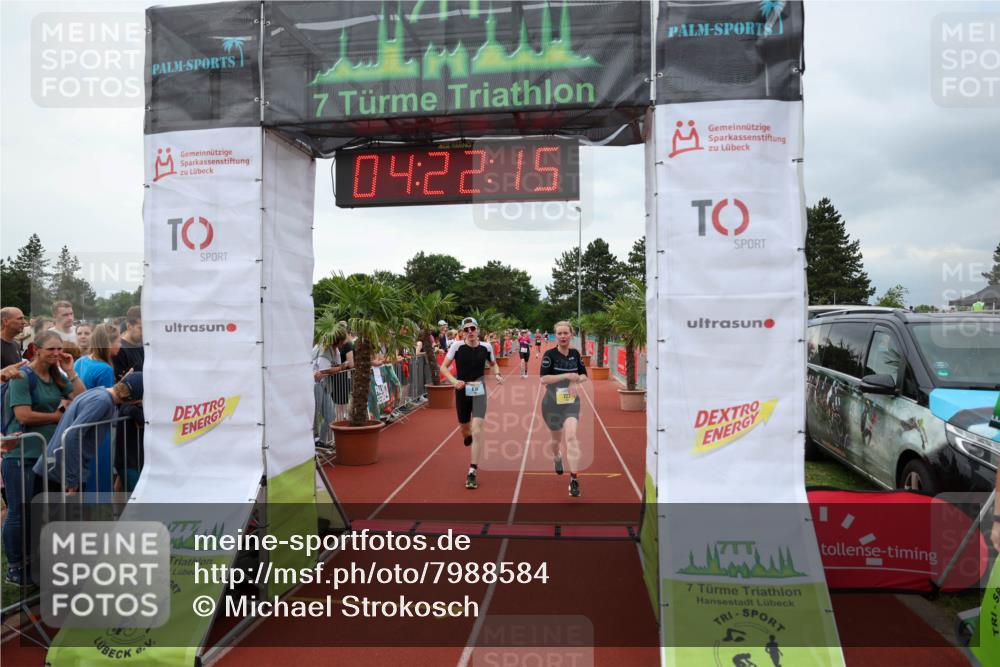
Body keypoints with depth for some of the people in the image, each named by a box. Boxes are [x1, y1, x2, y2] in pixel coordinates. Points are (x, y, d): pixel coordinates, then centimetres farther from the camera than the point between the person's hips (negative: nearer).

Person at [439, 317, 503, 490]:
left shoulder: (486, 347, -4)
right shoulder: (457, 346, -9)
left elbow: (493, 364, 15)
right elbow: (443, 367, -3)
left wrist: (497, 375, -6)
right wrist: (454, 381, -20)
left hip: (479, 391, -1)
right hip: (462, 390, 1)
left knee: (476, 430, -14)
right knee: (465, 429, 16)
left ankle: (472, 472, -8)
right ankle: (467, 436, 58)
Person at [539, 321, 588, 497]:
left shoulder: (575, 353, 2)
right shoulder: (550, 354, -10)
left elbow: (584, 375, 12)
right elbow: (543, 379, -18)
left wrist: (577, 379, -11)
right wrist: (566, 376, -25)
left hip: (571, 402, 1)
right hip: (552, 403, -1)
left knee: (571, 436, -20)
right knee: (557, 439, 17)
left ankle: (574, 479, -18)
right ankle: (557, 457, 54)